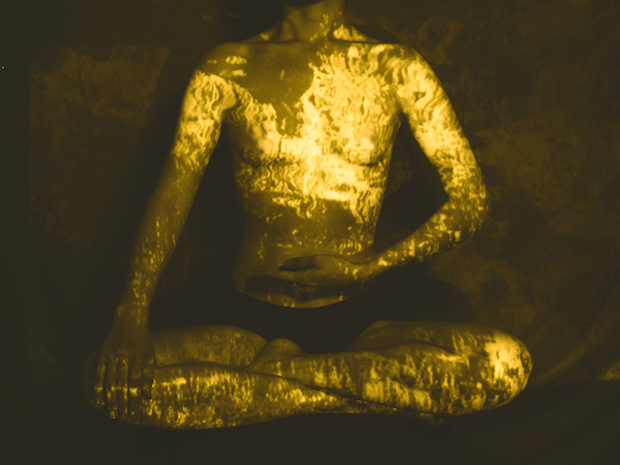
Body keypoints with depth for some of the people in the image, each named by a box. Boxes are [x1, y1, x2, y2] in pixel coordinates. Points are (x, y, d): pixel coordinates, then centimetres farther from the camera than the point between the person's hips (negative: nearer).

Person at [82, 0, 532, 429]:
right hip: (252, 318, 1)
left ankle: (272, 367, -17)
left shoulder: (398, 70, 1)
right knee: (106, 379, -27)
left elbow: (472, 198, -2)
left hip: (353, 319, -1)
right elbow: (175, 189, -4)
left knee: (508, 363, -28)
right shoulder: (226, 70, 4)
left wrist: (372, 268, -14)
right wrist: (132, 314, -19)